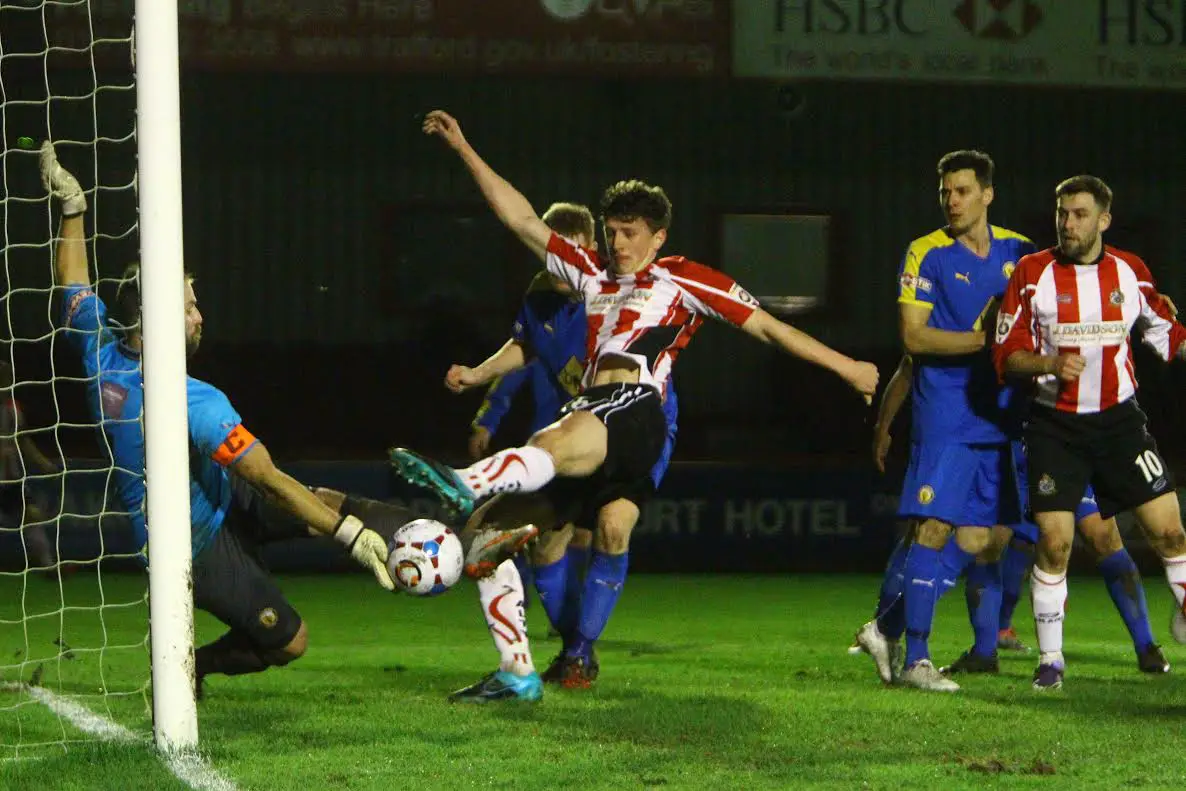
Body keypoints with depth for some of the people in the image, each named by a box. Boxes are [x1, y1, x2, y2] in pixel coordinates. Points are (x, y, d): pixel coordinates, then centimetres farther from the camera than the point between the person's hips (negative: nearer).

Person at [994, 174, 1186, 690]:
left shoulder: (1130, 272, 2)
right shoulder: (1032, 274, -5)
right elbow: (1007, 356, -5)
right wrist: (1050, 364, -22)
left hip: (1119, 420, 2)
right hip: (1055, 426, -2)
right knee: (1054, 542, -7)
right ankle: (1049, 658, 5)